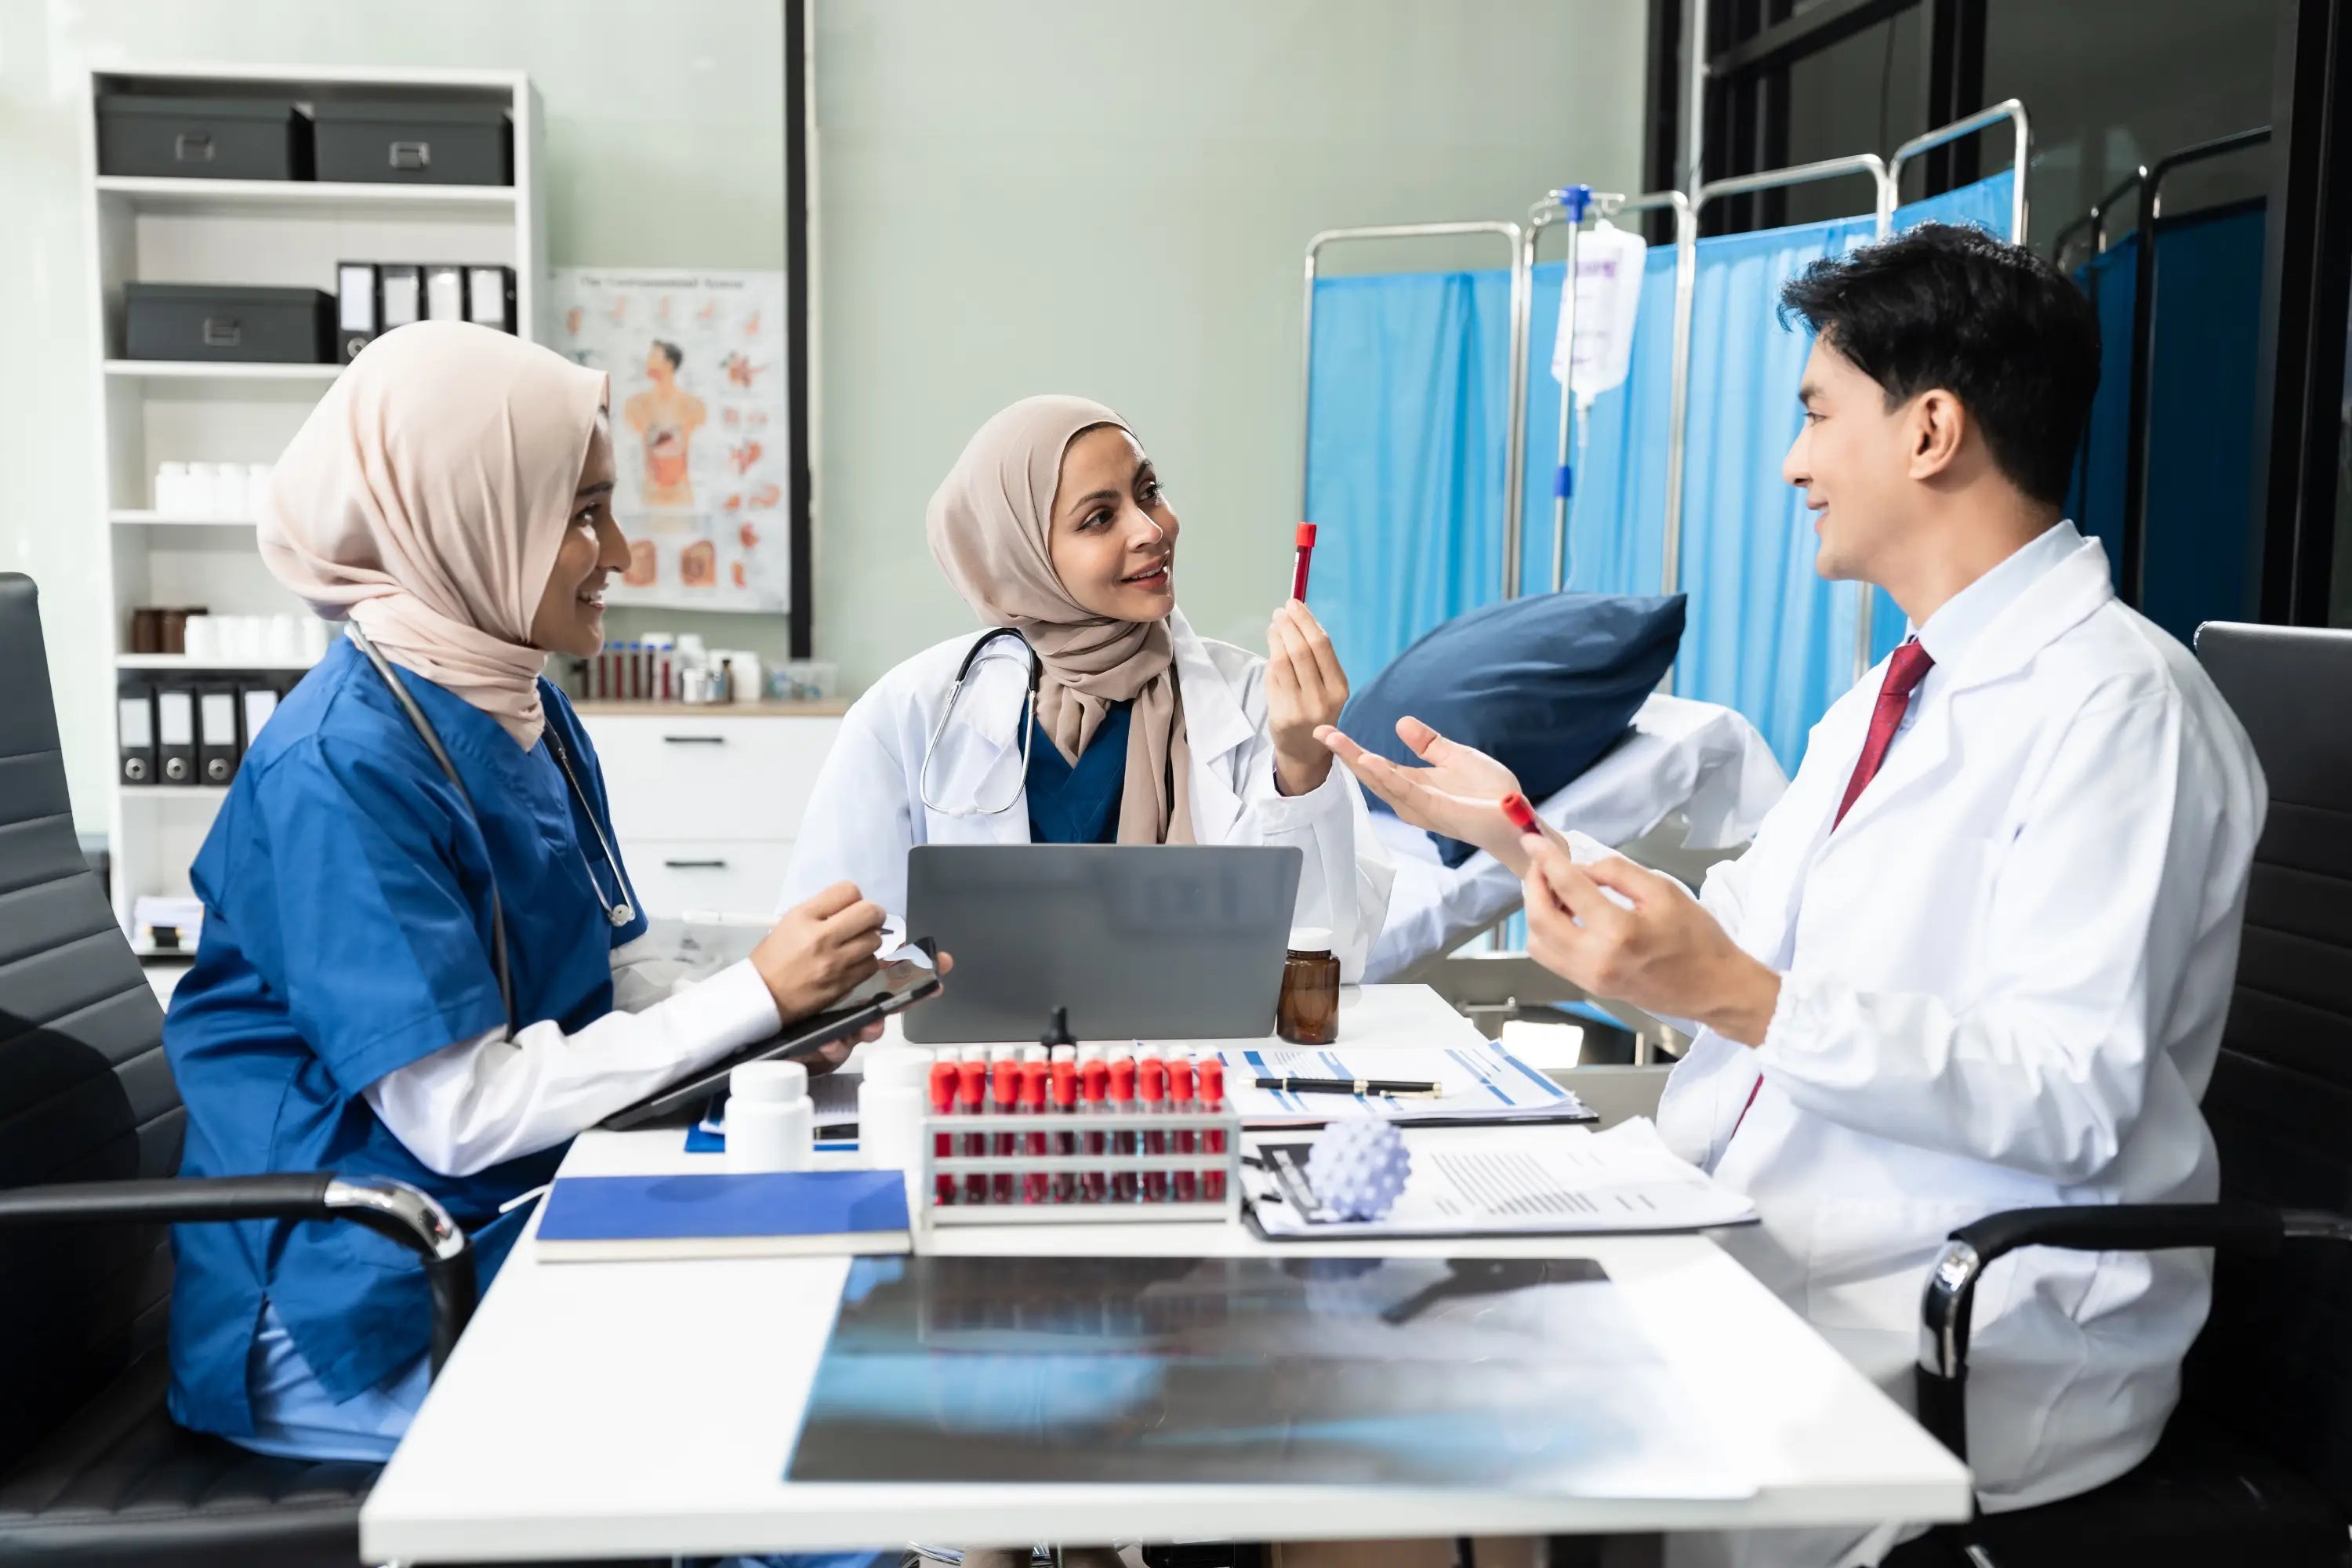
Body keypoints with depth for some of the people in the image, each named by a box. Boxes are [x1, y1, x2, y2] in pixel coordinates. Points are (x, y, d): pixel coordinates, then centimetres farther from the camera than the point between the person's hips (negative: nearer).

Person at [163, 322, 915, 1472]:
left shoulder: (531, 714, 7)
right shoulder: (343, 764, -20)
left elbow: (621, 970, 10)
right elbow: (461, 1111, -22)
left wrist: (802, 1016, -9)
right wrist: (757, 993, -20)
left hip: (522, 1223, 8)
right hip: (351, 1313, -8)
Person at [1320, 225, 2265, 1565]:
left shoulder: (2118, 704, -14)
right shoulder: (1897, 697, 15)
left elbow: (2073, 1103, -21)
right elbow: (1741, 940, 15)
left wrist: (1736, 995, -30)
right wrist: (1522, 837, 10)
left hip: (1983, 1351, -8)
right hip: (1744, 1252, 8)